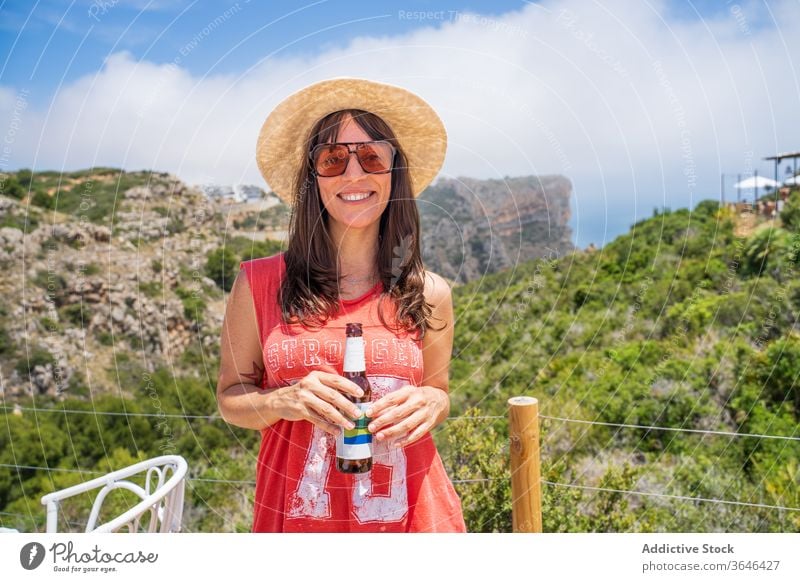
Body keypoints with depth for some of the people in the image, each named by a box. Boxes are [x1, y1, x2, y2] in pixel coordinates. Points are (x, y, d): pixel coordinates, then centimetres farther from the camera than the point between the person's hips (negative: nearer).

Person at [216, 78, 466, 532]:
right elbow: (231, 396, 1)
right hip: (294, 511, 0)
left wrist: (432, 402, -13)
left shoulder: (429, 295, -4)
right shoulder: (259, 283, -7)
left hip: (407, 510, 1)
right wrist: (284, 401, -19)